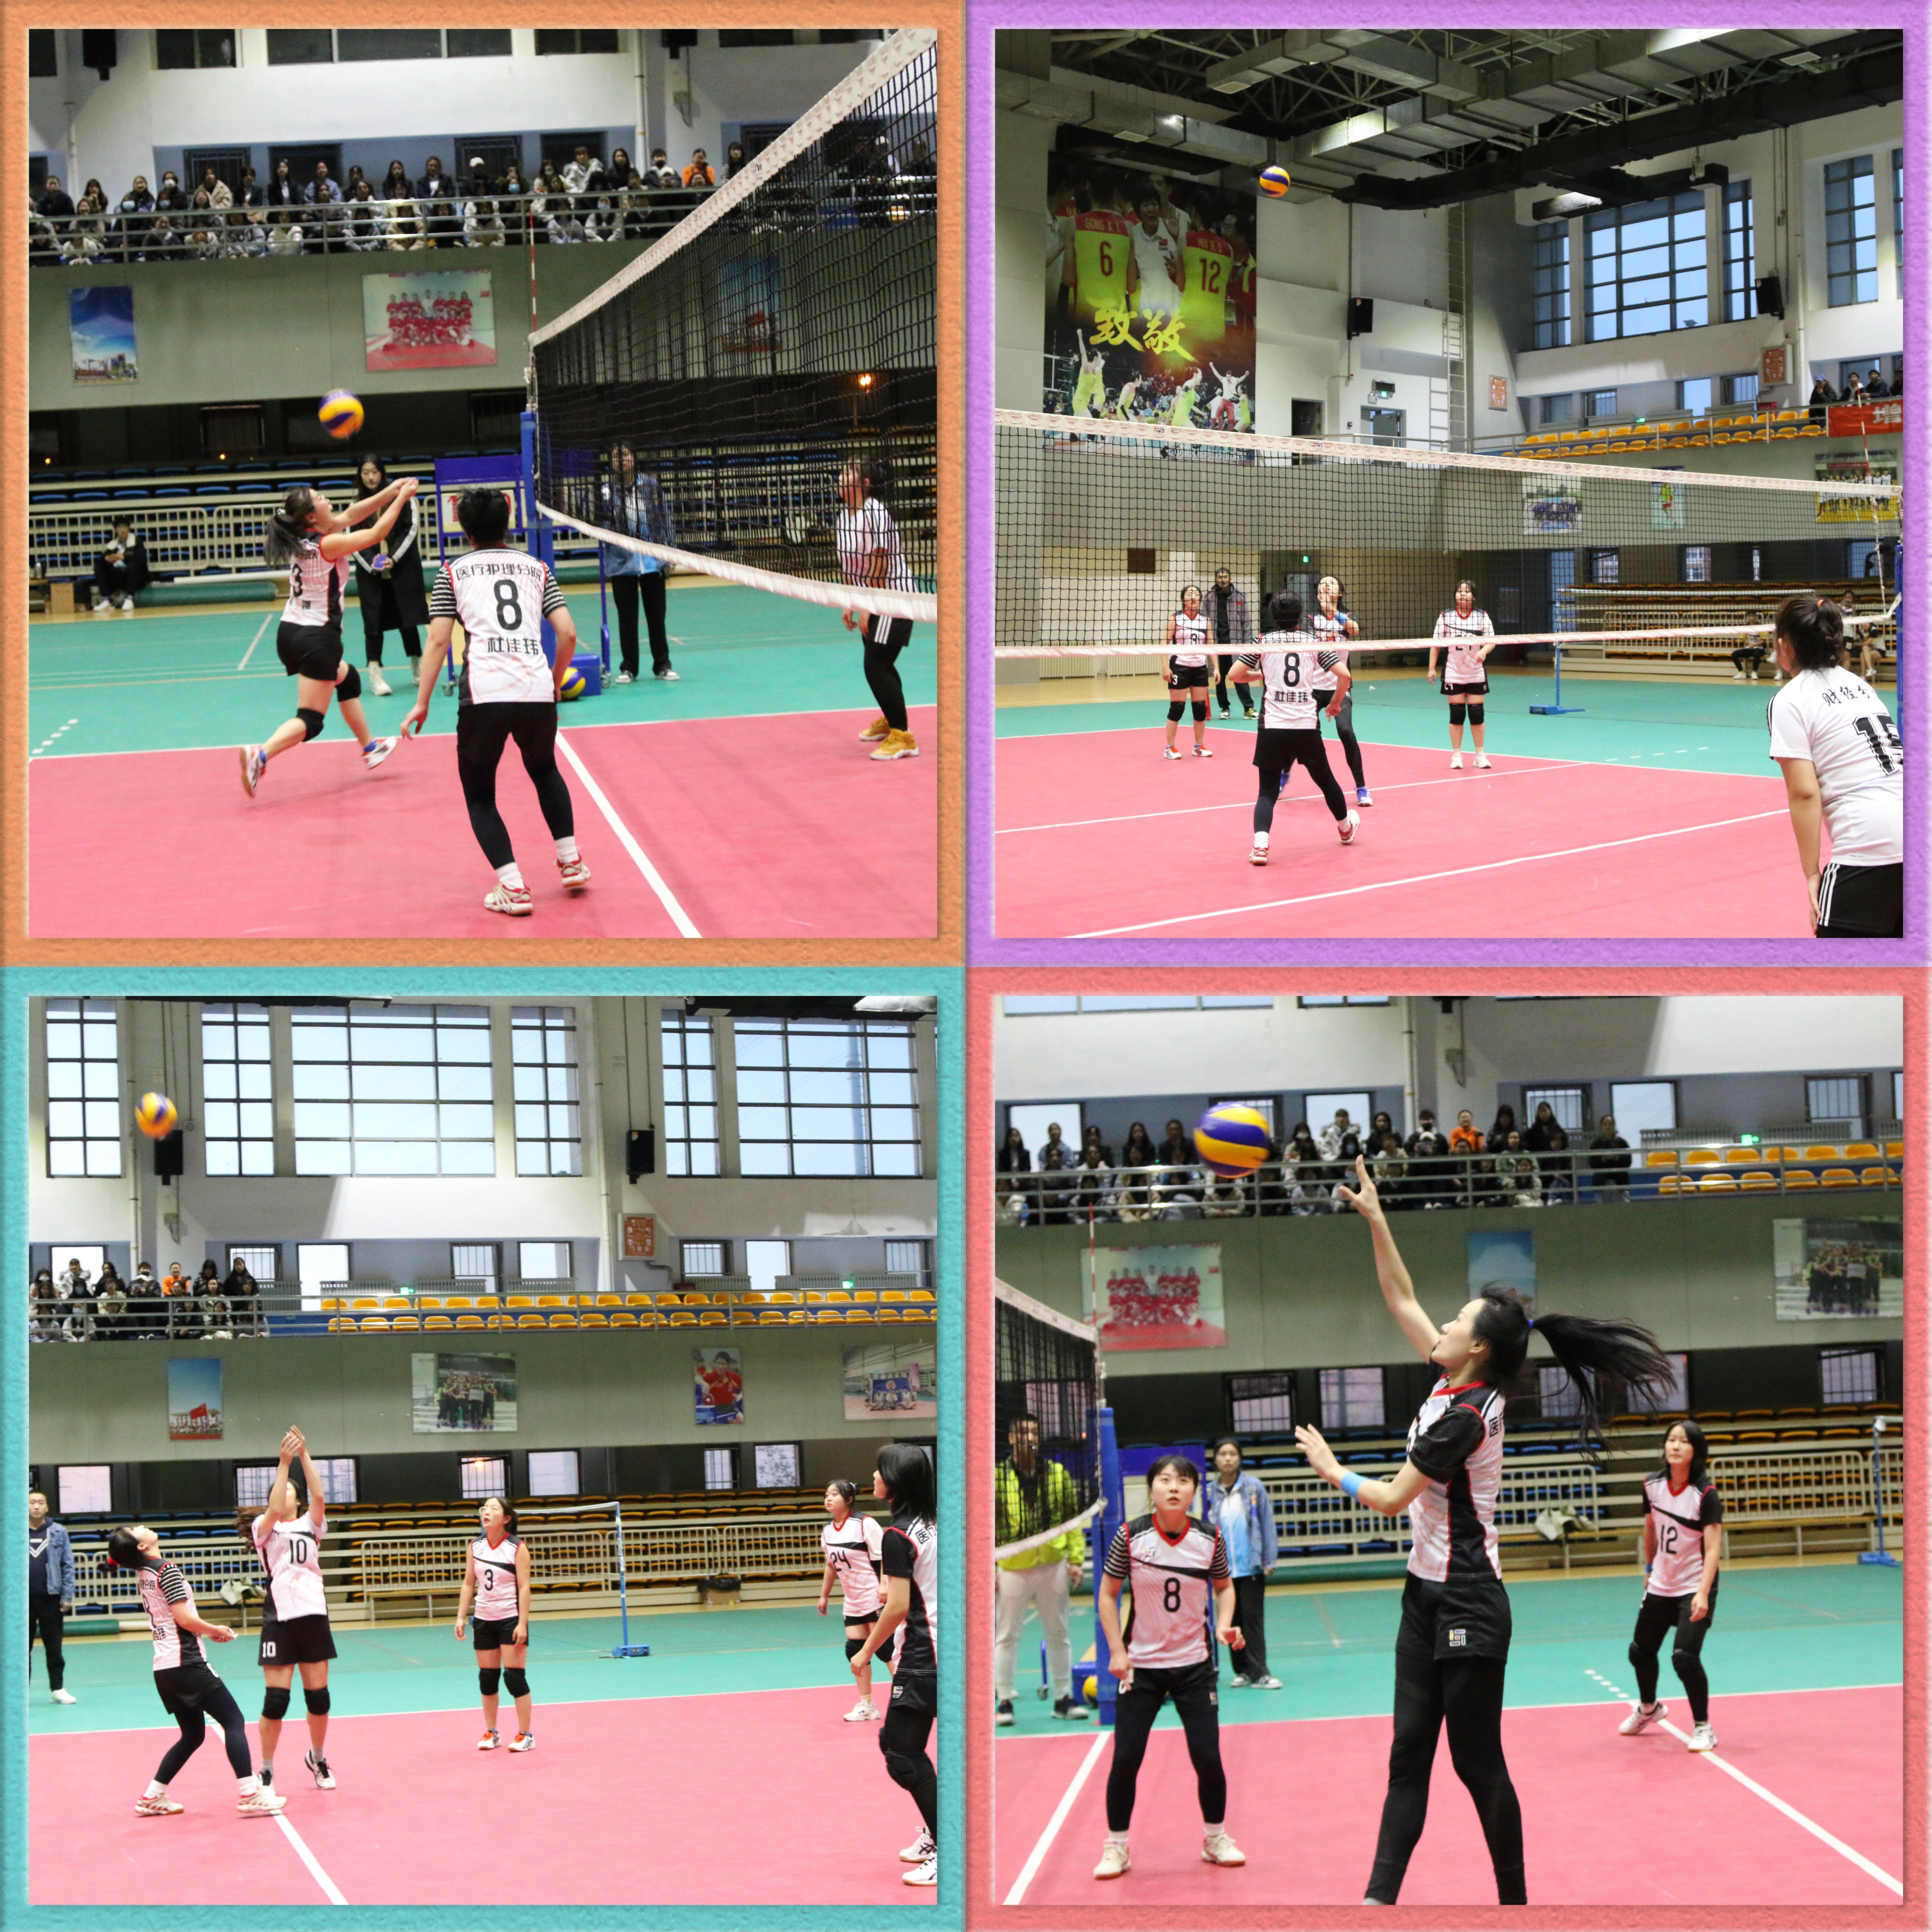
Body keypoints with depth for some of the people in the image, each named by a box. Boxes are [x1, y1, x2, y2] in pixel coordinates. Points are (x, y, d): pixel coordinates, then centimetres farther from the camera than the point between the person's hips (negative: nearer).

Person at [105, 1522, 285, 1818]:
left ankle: (152, 1798, 17)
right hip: (186, 1663, -9)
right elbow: (185, 1619, -18)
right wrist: (215, 1631, -1)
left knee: (193, 1735, 18)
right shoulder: (166, 1570, -14)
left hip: (164, 1668, 9)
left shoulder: (144, 1573, 12)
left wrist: (206, 1631, 14)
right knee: (234, 1721, -6)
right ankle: (249, 1795, -13)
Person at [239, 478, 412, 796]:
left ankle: (370, 747, 43)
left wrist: (389, 492, 12)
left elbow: (349, 516, 13)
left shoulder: (303, 538, 3)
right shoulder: (327, 545, -18)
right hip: (317, 639, -9)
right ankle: (260, 755, -28)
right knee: (311, 722, -8)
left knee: (347, 677, 31)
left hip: (291, 633, 9)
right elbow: (377, 534, -12)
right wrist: (401, 498, -1)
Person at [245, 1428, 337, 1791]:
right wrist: (284, 1462, -18)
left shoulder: (310, 1525, 14)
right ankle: (266, 1771, 5)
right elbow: (275, 1510, -15)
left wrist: (304, 1456, -11)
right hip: (279, 1618, -3)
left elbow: (318, 1496, -5)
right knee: (276, 1699, -6)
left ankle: (318, 1759, 27)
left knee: (319, 1694, 7)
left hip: (313, 1615, 3)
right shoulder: (264, 1527, 7)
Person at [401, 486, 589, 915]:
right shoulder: (536, 568, 17)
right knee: (545, 772, 33)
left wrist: (422, 703, 6)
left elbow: (438, 641, 3)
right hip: (537, 691, 3)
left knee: (479, 796, 13)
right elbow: (567, 633, 10)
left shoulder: (454, 572, 11)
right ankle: (571, 862, 27)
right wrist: (556, 683, 26)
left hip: (483, 693, -3)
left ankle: (513, 888, -2)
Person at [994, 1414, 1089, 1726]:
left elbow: (1072, 1520, 9)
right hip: (1012, 1569, -3)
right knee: (1006, 1636, 1)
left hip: (1053, 1566, 3)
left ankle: (1063, 1699, 17)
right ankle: (1004, 1701, 7)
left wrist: (1076, 1559, 1)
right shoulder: (996, 1477, -3)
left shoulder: (1058, 1474, 6)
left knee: (1058, 1635, 9)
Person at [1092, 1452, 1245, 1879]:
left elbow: (1224, 1587, 10)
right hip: (1140, 1664, -1)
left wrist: (1225, 1624, -9)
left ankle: (1216, 1838, 23)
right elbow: (1108, 1593, -1)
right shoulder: (1131, 1536, -11)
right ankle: (1116, 1847, 15)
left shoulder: (1209, 1538, -7)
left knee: (1208, 1758, 0)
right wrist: (1116, 1650, -8)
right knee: (1125, 1759, -2)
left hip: (1195, 1665, 1)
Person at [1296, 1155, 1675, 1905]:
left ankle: (1514, 1903, 9)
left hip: (1467, 1609, -9)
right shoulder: (1452, 1386, 5)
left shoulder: (1464, 1415, -20)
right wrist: (1374, 1218, 12)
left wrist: (1333, 1469, 4)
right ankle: (1381, 1897, 4)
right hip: (1428, 1599, 9)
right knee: (1409, 1753, 5)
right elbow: (1402, 1301, 15)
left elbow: (1393, 1498, -13)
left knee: (1478, 1761, -1)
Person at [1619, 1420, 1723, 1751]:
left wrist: (1703, 1594, -35)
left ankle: (1703, 1728, 0)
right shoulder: (1652, 1485, -4)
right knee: (1640, 1651, 17)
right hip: (1660, 1586, 6)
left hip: (1694, 1588, -6)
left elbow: (1713, 1549, -25)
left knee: (1684, 1657, -20)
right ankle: (1648, 1708, 48)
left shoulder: (1706, 1494, -20)